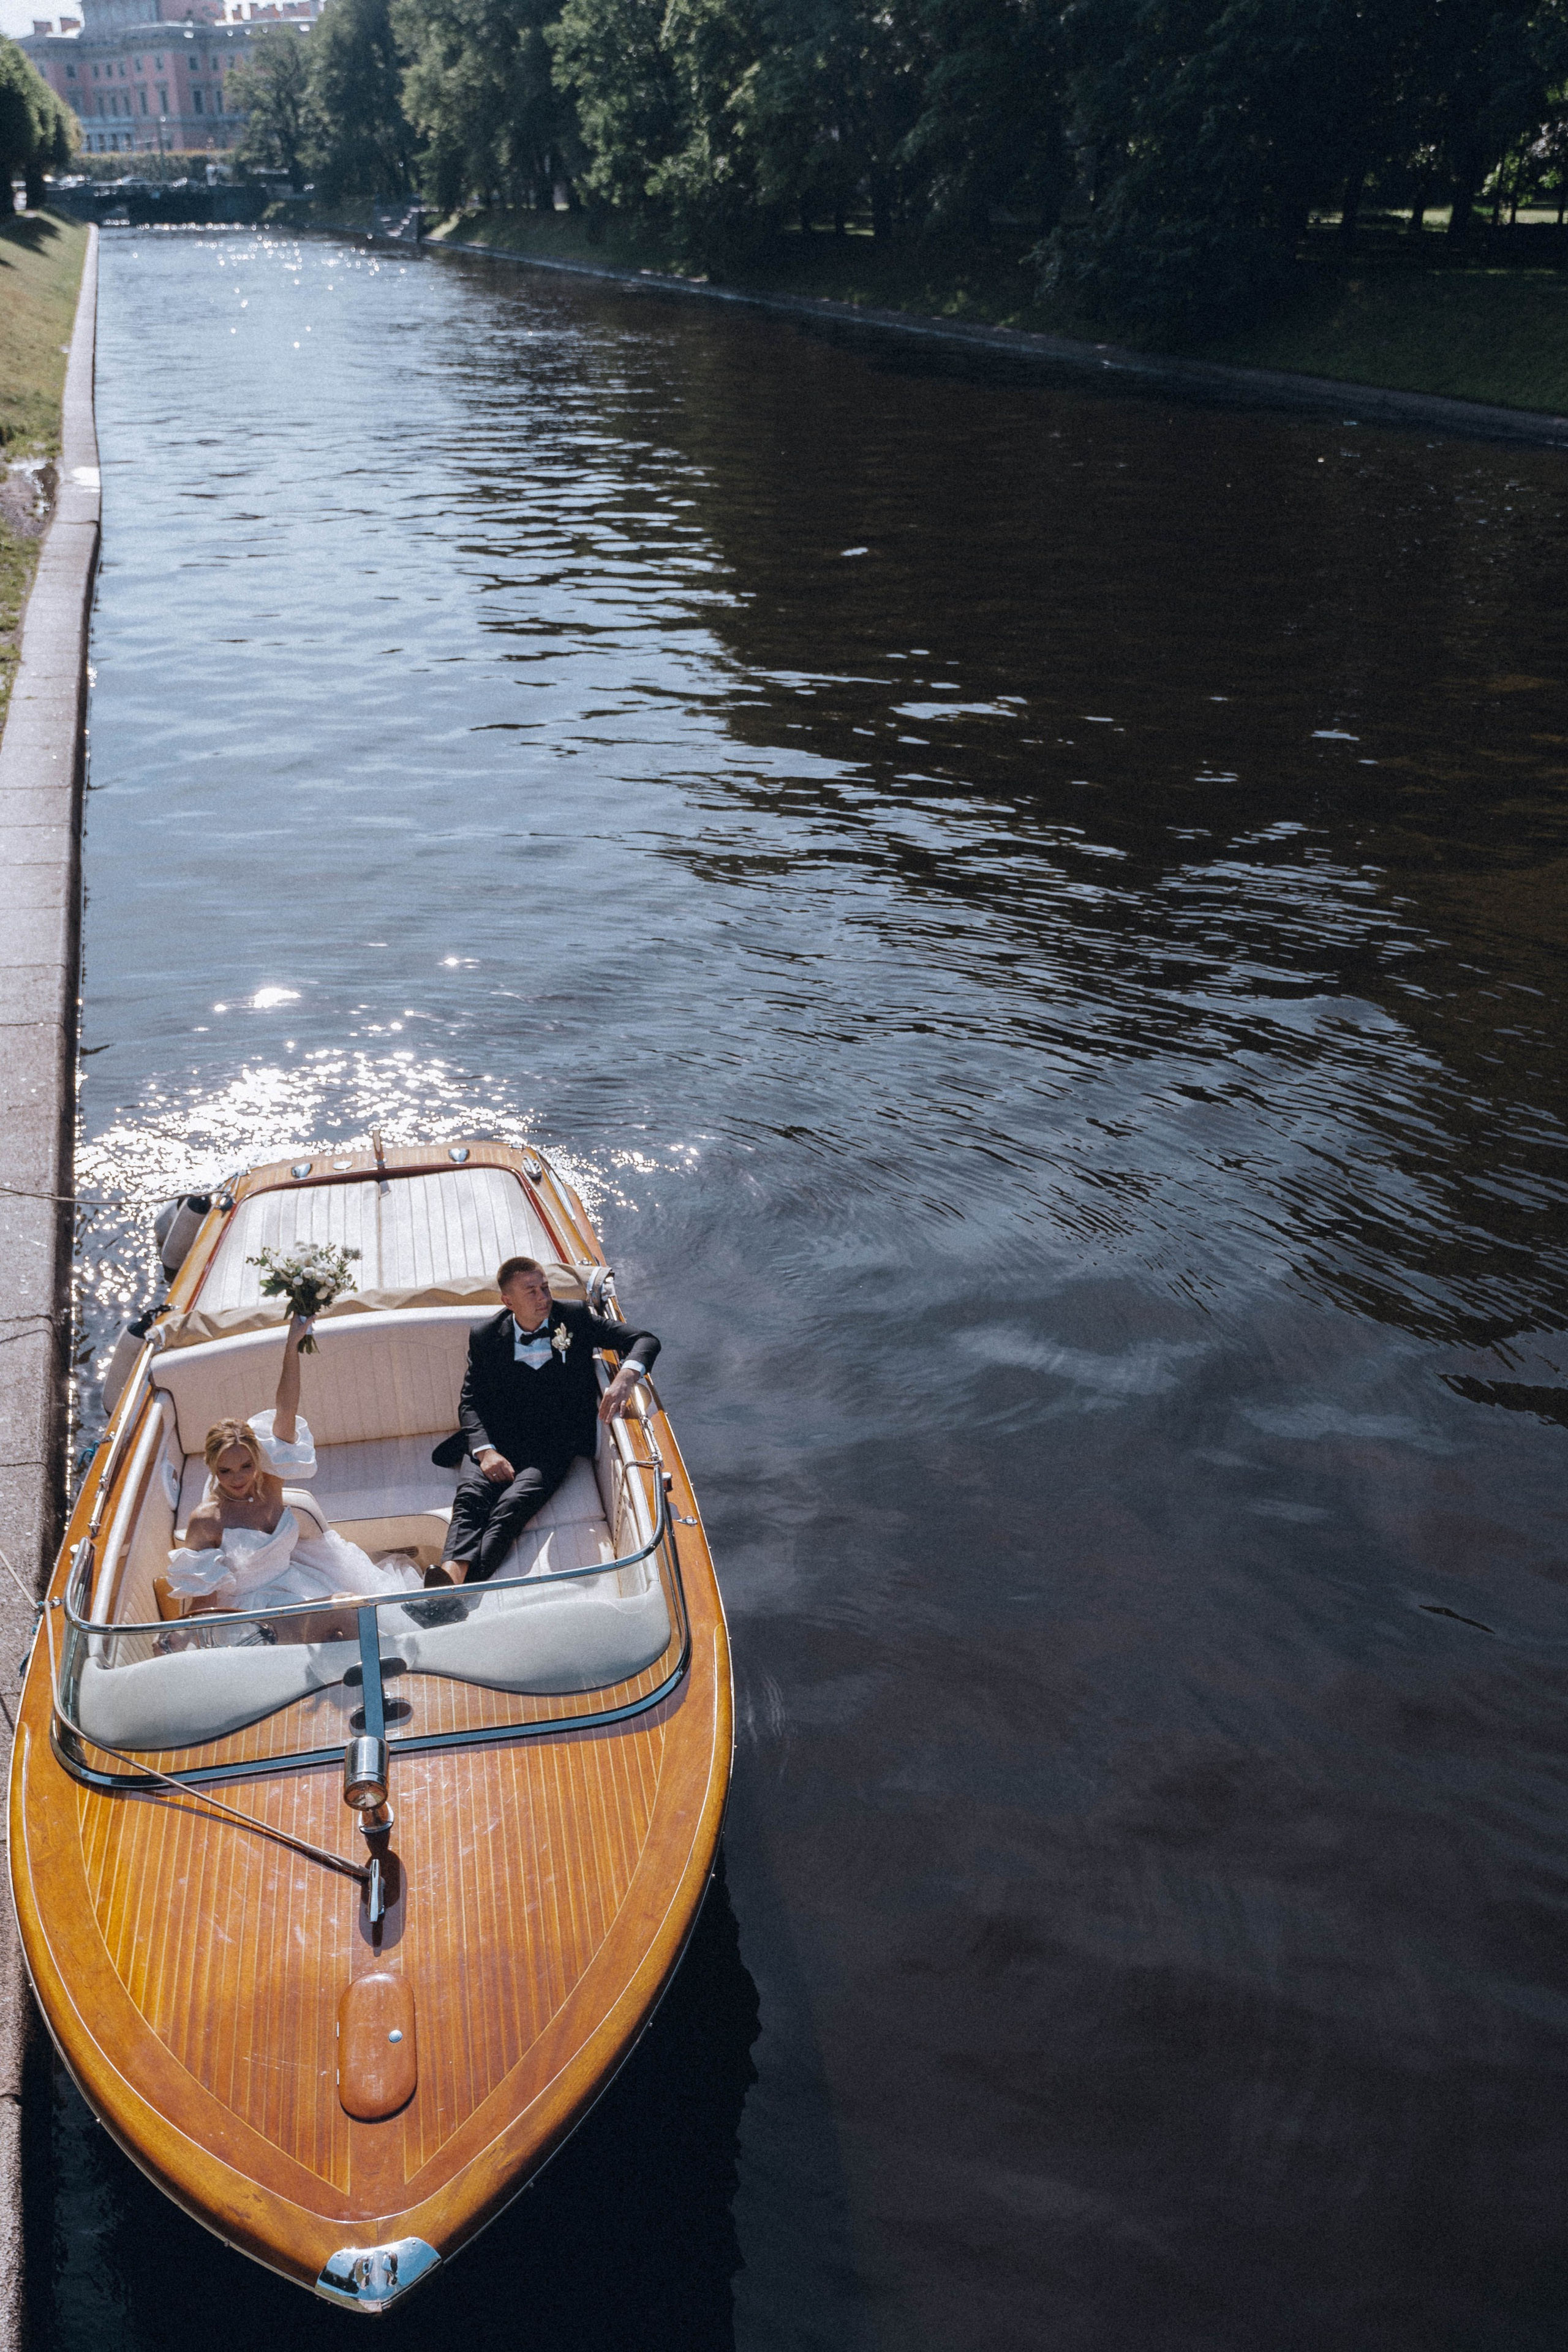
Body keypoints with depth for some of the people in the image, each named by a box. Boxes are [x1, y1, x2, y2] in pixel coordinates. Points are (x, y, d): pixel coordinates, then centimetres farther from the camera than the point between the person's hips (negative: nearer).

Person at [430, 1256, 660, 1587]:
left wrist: (626, 1377, -19)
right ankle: (451, 1575, -53)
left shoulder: (575, 1317, 7)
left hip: (555, 1443, -2)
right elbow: (471, 1402, 5)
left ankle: (463, 1589, -50)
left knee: (513, 1505, -31)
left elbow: (644, 1340, 5)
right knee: (470, 1497, -30)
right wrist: (485, 1450, -15)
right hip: (497, 1438, 2)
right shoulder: (486, 1336, 10)